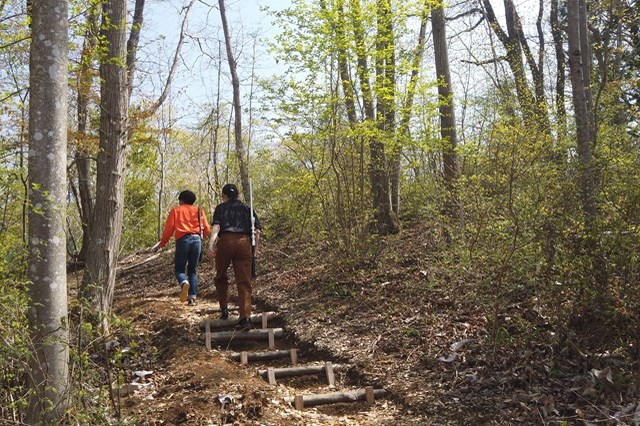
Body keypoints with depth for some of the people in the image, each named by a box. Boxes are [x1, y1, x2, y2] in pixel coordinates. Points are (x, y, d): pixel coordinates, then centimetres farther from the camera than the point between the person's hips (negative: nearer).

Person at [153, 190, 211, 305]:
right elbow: (207, 229, 10)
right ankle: (192, 297, -1)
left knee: (179, 269, 6)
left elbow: (168, 229, 5)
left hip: (183, 240, -2)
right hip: (197, 240, 2)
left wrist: (161, 244, 18)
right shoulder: (199, 211, 18)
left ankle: (184, 283, -28)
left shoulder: (175, 211, 12)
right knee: (193, 270, 11)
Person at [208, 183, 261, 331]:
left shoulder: (220, 207, 15)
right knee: (244, 282, -1)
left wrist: (211, 244, -15)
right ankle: (245, 318, -11)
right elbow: (257, 229, 8)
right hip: (243, 243, 1)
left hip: (225, 241, -1)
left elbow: (216, 226, -4)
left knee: (221, 278, 22)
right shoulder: (247, 208, 22)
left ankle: (224, 309, 18)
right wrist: (255, 248, 15)